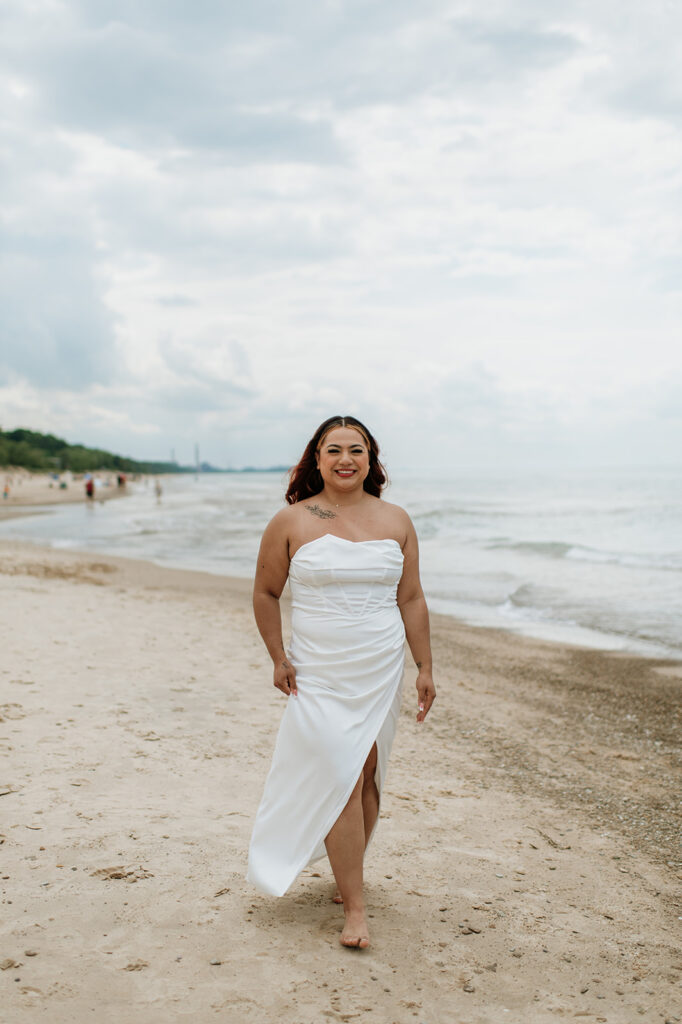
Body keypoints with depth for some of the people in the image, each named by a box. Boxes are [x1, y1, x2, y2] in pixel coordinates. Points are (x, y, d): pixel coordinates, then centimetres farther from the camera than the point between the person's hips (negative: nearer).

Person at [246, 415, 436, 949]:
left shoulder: (395, 521, 5)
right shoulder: (291, 522, -2)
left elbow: (411, 600, 7)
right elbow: (265, 593, 6)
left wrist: (425, 668, 4)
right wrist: (278, 658, -1)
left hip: (381, 673, 3)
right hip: (319, 676, -3)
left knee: (368, 778, 9)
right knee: (339, 779, -8)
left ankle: (348, 875, 29)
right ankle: (355, 906, -1)